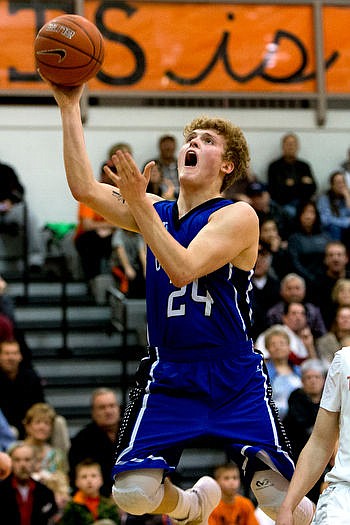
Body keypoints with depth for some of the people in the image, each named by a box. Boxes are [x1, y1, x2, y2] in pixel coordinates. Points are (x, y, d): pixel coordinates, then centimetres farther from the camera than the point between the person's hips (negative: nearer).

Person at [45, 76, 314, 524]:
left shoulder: (238, 216, -10)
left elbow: (183, 269, -24)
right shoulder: (155, 211, 7)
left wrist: (139, 205, -27)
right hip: (168, 379, 4)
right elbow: (84, 188, -6)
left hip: (235, 382, -4)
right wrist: (70, 107, -8)